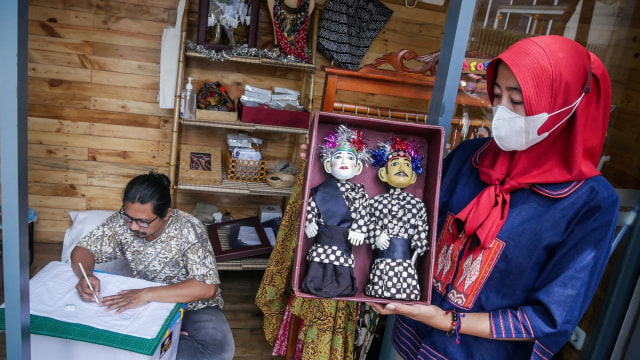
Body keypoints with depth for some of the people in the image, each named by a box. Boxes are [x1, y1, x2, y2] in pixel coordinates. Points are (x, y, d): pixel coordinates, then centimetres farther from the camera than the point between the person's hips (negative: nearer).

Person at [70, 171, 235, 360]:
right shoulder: (121, 222, -14)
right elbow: (82, 249, -2)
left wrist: (146, 294, -37)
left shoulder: (189, 229, -27)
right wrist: (85, 275, -26)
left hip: (192, 306, -3)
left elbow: (207, 287, -32)